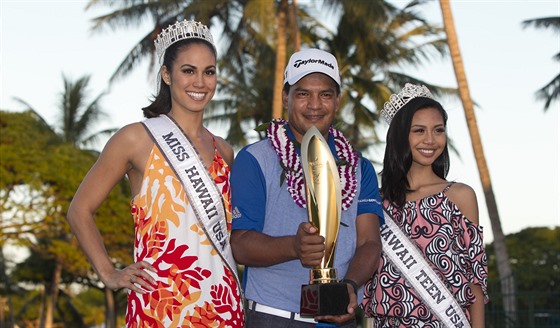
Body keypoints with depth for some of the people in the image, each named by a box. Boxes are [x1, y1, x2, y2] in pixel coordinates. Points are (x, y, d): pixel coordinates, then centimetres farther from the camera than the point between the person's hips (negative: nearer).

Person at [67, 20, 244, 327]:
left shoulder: (223, 151, 11)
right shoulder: (137, 139, -3)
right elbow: (80, 210, 2)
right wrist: (110, 275, -5)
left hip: (222, 303, 5)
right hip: (160, 303, -4)